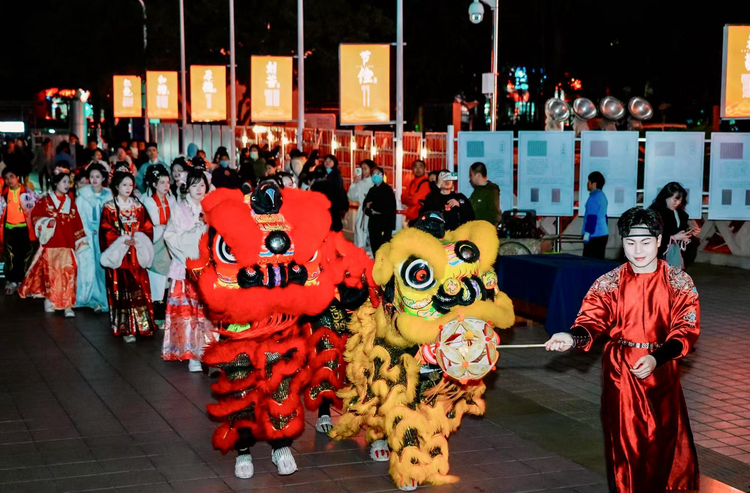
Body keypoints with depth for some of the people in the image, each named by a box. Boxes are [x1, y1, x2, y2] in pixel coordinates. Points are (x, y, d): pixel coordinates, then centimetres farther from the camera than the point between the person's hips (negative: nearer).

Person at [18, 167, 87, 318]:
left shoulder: (71, 203, 12)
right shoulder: (45, 201, 3)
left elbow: (77, 224, 11)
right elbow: (35, 216, -1)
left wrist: (81, 243, 8)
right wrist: (46, 223, -17)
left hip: (67, 245, 2)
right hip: (50, 244, -2)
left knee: (68, 274, -7)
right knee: (50, 273, 4)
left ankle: (68, 306, -6)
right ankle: (48, 301, 18)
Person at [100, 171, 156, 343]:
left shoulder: (138, 206, 11)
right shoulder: (109, 207, 0)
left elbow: (147, 228, 8)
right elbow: (106, 231, -6)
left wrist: (139, 240, -11)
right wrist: (123, 241, -19)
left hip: (137, 254, 3)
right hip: (118, 254, -3)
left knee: (140, 289, 1)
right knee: (122, 290, -5)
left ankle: (141, 325, 9)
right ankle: (125, 328, -2)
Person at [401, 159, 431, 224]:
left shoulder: (426, 183, -11)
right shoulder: (411, 183, 15)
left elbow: (415, 200, -13)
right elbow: (403, 198, 9)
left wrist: (407, 199, 4)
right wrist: (410, 199, -8)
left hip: (421, 217, -8)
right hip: (411, 218, 8)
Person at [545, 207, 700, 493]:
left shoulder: (679, 282, -1)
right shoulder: (609, 282, 1)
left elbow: (687, 330, -8)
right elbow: (592, 321, -9)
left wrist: (656, 358, -24)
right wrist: (572, 338, -32)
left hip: (662, 370, 0)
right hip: (620, 371, 0)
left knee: (668, 444, 6)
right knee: (626, 444, 5)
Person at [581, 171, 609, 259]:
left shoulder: (594, 197, -13)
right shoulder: (602, 195, 16)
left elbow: (592, 217, -19)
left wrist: (587, 233, -18)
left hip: (595, 235, -9)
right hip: (603, 233, 9)